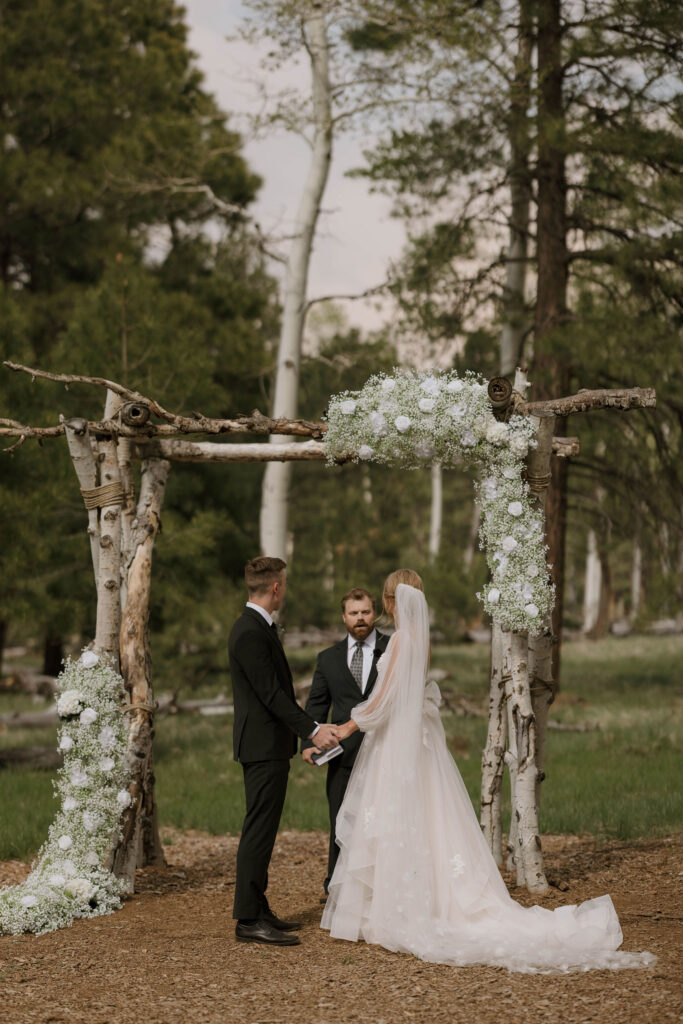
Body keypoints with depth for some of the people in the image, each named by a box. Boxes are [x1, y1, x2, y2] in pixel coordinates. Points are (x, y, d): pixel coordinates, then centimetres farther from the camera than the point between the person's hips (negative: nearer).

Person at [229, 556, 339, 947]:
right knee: (259, 831, -9)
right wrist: (312, 729, -21)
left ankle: (258, 910, 21)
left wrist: (311, 727, 22)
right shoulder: (250, 633, -18)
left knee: (263, 831, 14)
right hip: (264, 746, -11)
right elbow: (271, 693, -21)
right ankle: (249, 920, -8)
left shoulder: (260, 627, 15)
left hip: (270, 745, 11)